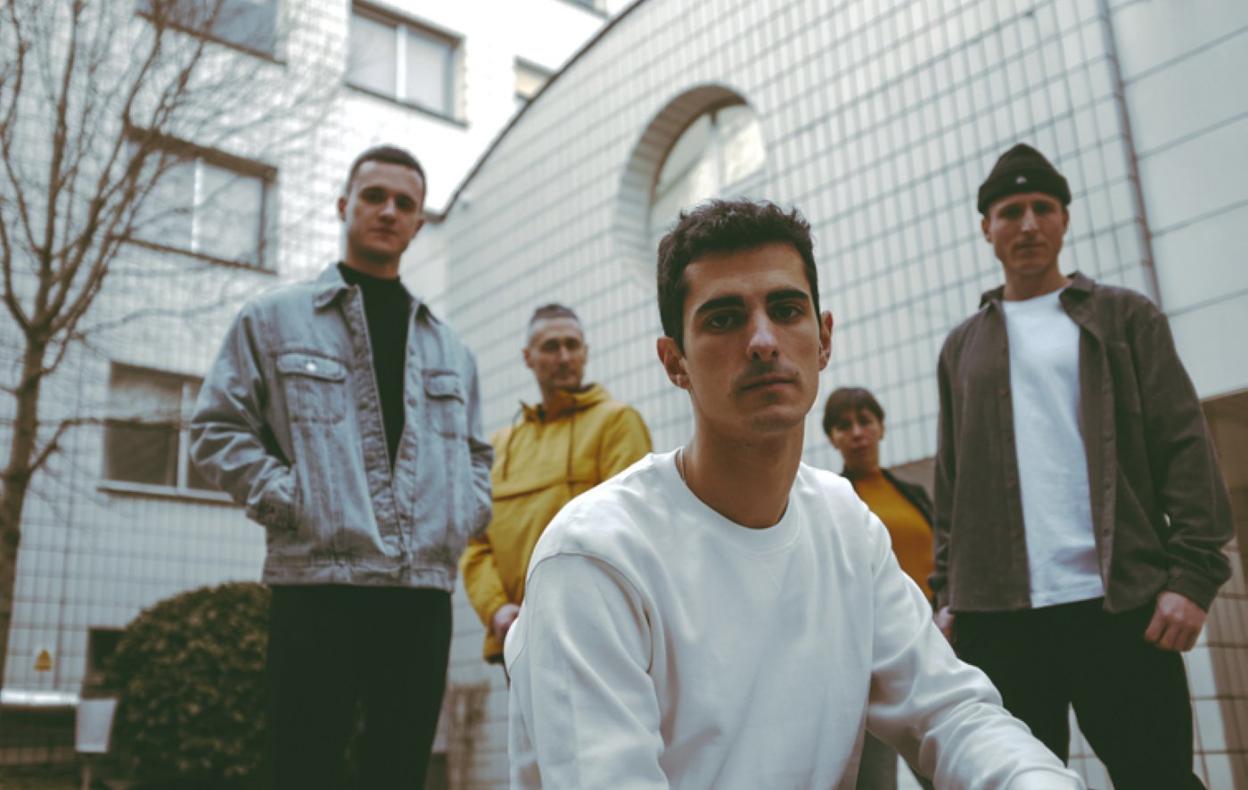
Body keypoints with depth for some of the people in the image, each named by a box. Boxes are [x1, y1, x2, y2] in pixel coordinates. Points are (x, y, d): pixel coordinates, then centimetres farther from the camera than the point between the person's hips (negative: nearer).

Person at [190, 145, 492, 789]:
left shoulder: (448, 348, 20)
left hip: (424, 591, 4)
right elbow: (218, 428, 3)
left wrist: (463, 515, 7)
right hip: (317, 584, -4)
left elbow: (476, 453, 26)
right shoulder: (274, 318, 8)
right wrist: (290, 501, -9)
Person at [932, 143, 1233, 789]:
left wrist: (1192, 575, -11)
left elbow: (1185, 450, 1)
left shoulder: (1124, 317, 10)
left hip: (1121, 602, -2)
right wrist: (947, 594, 7)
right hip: (995, 613, 2)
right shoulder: (963, 346, 17)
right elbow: (951, 483, 15)